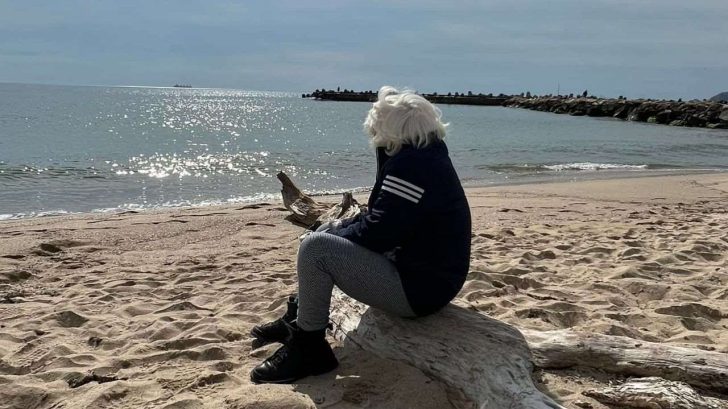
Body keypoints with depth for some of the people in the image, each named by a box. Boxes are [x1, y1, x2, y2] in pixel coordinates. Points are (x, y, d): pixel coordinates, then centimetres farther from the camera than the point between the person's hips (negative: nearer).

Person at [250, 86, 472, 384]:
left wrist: (338, 233, -6)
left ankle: (307, 348, -6)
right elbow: (385, 219, 16)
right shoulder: (423, 153, 11)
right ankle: (298, 320, 25)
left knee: (315, 247, -19)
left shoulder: (412, 164, -22)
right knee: (328, 233, 20)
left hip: (419, 287, -11)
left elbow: (379, 232, -24)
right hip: (427, 272, 11)